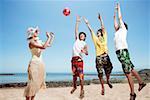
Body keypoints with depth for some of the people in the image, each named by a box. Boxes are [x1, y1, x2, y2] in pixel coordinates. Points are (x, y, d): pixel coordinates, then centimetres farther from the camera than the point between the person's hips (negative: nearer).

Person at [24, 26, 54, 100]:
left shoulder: (39, 41, 12)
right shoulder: (31, 42, -11)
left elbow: (49, 45, 23)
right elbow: (44, 47, -24)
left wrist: (52, 37, 17)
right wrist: (48, 37, -15)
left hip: (41, 63, 8)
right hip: (34, 63, -8)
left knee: (37, 83, 11)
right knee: (32, 83, -8)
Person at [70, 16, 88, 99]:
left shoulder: (84, 44, 10)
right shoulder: (77, 40, 18)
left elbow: (87, 53, 0)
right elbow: (76, 30, 14)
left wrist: (84, 51, -22)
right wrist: (77, 21, 11)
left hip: (79, 59, -3)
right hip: (73, 58, 3)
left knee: (81, 75, -7)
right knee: (74, 74, 11)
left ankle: (82, 90, -1)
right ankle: (74, 87, 28)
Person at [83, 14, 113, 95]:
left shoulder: (104, 37, 12)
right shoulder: (95, 39, 12)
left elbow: (103, 28, 10)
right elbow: (91, 30, 12)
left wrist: (100, 19, 11)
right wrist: (87, 23, 12)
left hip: (106, 57, 0)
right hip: (98, 58, 0)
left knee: (108, 70, 0)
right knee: (100, 73, 0)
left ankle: (108, 81, 30)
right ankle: (102, 88, 11)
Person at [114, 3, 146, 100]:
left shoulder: (123, 29, 9)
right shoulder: (117, 32, 25)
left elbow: (120, 18, 11)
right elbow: (115, 20, 32)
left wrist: (118, 8, 23)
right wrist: (115, 11, 40)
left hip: (123, 51, -8)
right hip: (119, 52, 8)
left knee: (128, 73, -9)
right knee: (131, 69, 16)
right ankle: (141, 83, 29)